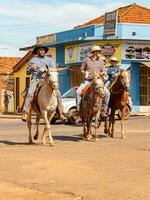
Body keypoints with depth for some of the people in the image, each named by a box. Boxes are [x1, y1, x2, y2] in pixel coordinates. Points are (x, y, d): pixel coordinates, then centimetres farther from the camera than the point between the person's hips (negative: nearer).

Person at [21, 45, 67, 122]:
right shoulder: (33, 60, 18)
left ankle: (61, 114, -14)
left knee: (57, 93, -17)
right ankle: (25, 113, -32)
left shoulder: (49, 60, 18)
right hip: (36, 79, -1)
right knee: (30, 93, -28)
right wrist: (31, 69, -2)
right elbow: (28, 72, 20)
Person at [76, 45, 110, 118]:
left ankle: (104, 111, -7)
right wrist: (84, 72, -7)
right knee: (78, 92, -25)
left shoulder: (101, 62, 12)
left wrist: (103, 73, -10)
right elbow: (82, 70, 15)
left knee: (107, 93, -20)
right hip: (87, 81, -1)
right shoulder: (87, 60, 6)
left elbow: (105, 73, 14)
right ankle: (78, 110, -14)